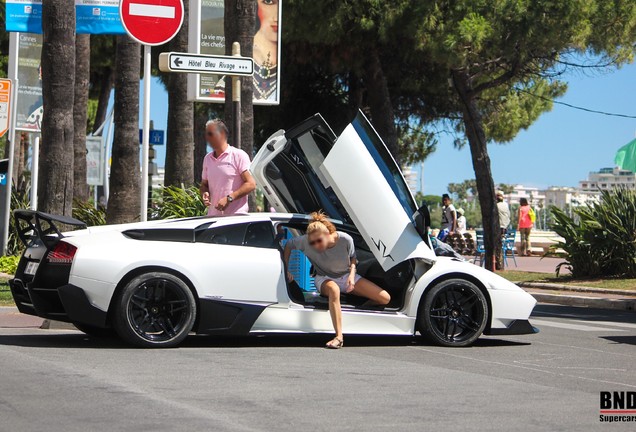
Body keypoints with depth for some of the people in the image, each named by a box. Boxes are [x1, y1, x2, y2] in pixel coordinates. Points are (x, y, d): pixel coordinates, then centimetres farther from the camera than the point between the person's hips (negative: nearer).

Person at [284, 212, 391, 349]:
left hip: (347, 275, 2)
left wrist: (352, 274, -20)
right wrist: (287, 269, -7)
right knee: (333, 289, -45)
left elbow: (353, 259, -3)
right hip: (325, 278, -2)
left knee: (385, 298, -13)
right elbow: (288, 245, -5)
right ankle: (339, 337, -47)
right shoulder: (305, 241, -24)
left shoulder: (345, 239, -22)